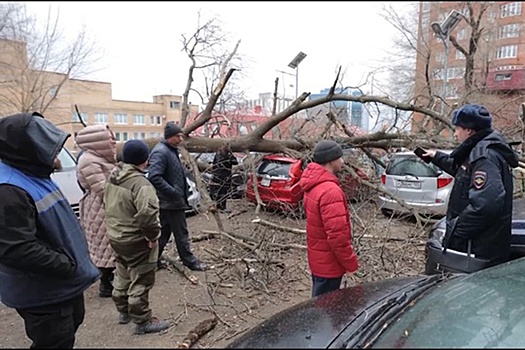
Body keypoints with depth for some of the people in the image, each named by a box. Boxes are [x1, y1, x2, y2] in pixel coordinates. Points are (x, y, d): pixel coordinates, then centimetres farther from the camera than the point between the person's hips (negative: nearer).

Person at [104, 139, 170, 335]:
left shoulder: (113, 177, 3)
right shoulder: (140, 183, -27)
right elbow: (147, 213, -36)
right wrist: (153, 235, -23)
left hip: (116, 236, 9)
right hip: (136, 240, -9)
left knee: (123, 275, 24)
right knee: (141, 280, 5)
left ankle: (123, 311, 41)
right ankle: (142, 321, 17)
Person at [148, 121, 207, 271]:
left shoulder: (171, 150, 14)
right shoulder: (160, 152, -18)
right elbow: (154, 177, -28)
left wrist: (182, 194, 15)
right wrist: (174, 193, -25)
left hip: (168, 202, 10)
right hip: (171, 202, -10)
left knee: (164, 232, 17)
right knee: (181, 233, 3)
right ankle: (190, 261, 16)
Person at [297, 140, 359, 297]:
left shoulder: (313, 186, 5)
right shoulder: (330, 191, -26)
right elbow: (337, 234, -28)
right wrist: (350, 261, -15)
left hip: (318, 259, 9)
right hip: (329, 262, -9)